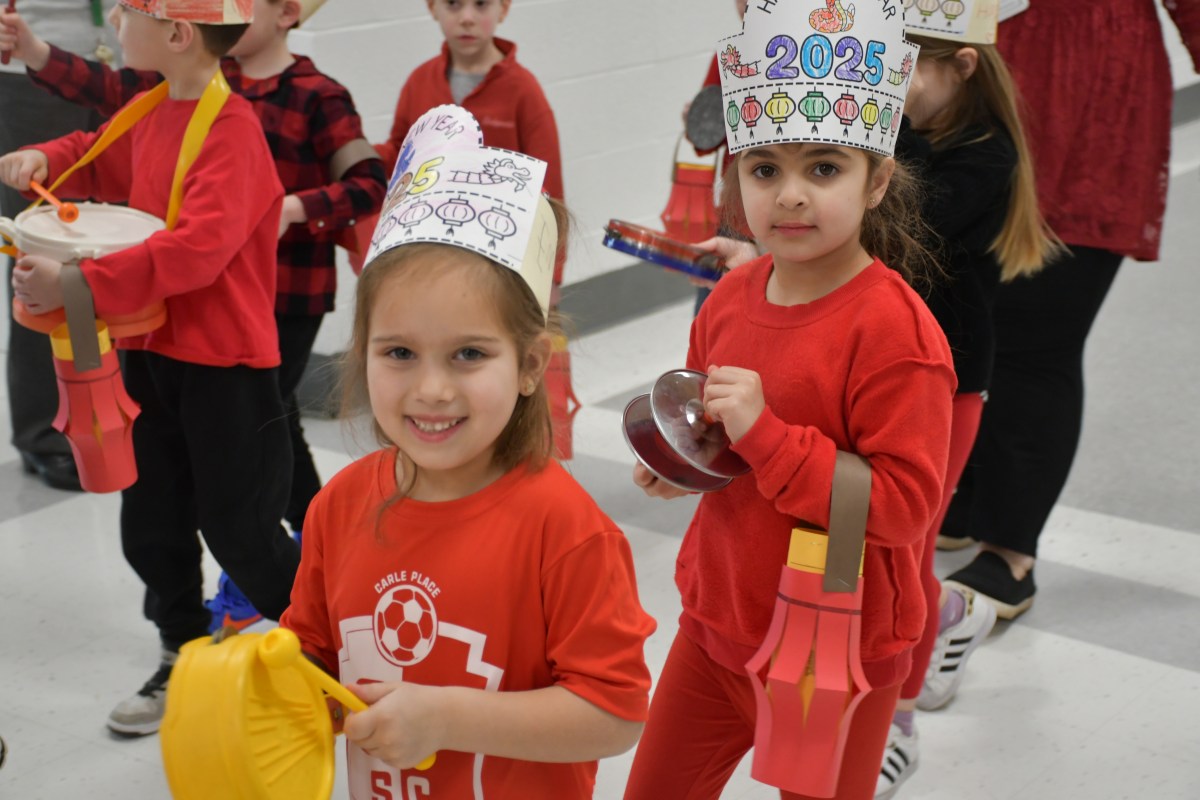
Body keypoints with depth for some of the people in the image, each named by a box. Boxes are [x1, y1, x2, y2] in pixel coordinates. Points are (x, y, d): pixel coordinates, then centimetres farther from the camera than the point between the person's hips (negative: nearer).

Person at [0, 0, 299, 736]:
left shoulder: (231, 126, -21)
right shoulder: (151, 113, 5)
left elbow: (198, 247, -32)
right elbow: (105, 159, 26)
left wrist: (81, 285, -35)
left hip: (224, 360, -8)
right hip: (151, 351, 8)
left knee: (240, 531, 5)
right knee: (151, 528, 14)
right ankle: (183, 661, 34)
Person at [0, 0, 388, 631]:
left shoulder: (319, 97, -10)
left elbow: (370, 183, -15)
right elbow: (114, 90, -5)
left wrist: (296, 208, -27)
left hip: (289, 295, -6)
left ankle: (243, 585, 14)